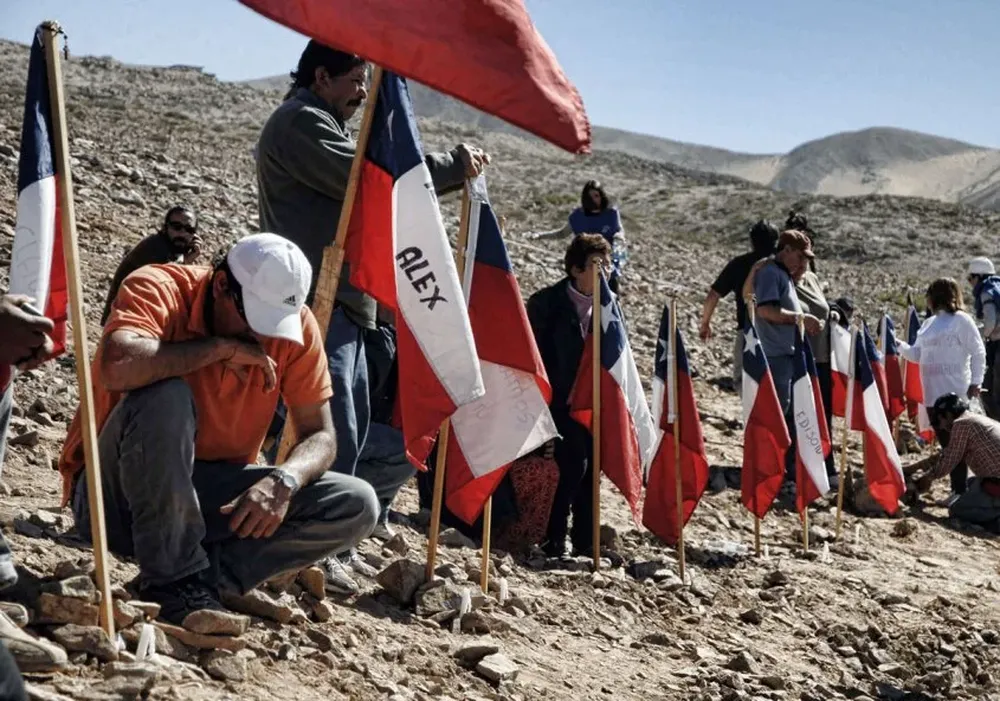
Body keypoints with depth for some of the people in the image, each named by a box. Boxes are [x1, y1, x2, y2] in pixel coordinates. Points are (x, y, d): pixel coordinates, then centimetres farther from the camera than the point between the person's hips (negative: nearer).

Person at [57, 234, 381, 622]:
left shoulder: (296, 325, -7)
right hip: (118, 498, -4)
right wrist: (221, 347, -29)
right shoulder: (159, 289, -19)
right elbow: (116, 367, -40)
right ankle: (174, 582, -24)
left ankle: (203, 574, -17)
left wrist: (284, 481, -27)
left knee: (356, 505, -12)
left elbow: (320, 436, -5)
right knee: (164, 397, -35)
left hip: (210, 496, 4)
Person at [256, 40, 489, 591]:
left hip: (343, 304, 11)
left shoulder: (322, 126, 25)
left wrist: (453, 171, 8)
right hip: (317, 303, -11)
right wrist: (452, 166, -9)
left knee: (353, 429, 13)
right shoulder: (300, 122, -7)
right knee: (334, 433, -13)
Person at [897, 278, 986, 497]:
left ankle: (960, 489, -4)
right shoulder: (929, 323, 15)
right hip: (933, 391, 7)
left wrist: (976, 382, -11)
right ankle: (956, 486, 16)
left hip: (955, 392, -7)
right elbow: (917, 354, 17)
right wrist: (899, 345, 2)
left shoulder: (961, 320, -7)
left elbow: (978, 353, -8)